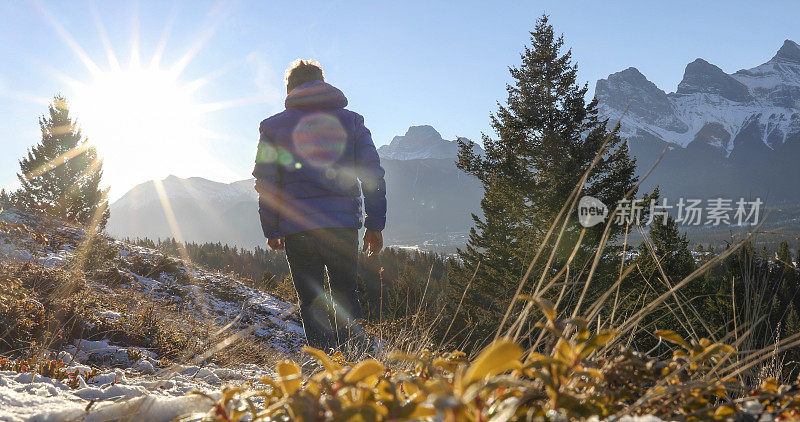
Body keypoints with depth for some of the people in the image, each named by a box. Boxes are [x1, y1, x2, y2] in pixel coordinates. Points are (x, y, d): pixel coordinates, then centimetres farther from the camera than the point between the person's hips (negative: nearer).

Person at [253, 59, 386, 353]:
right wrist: (375, 225, 9)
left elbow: (265, 183, 5)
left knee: (312, 302, 8)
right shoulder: (351, 121, 10)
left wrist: (272, 230, 12)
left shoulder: (274, 126, 7)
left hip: (297, 227, -1)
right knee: (345, 295, 15)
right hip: (344, 223, 1)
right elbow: (373, 175, 5)